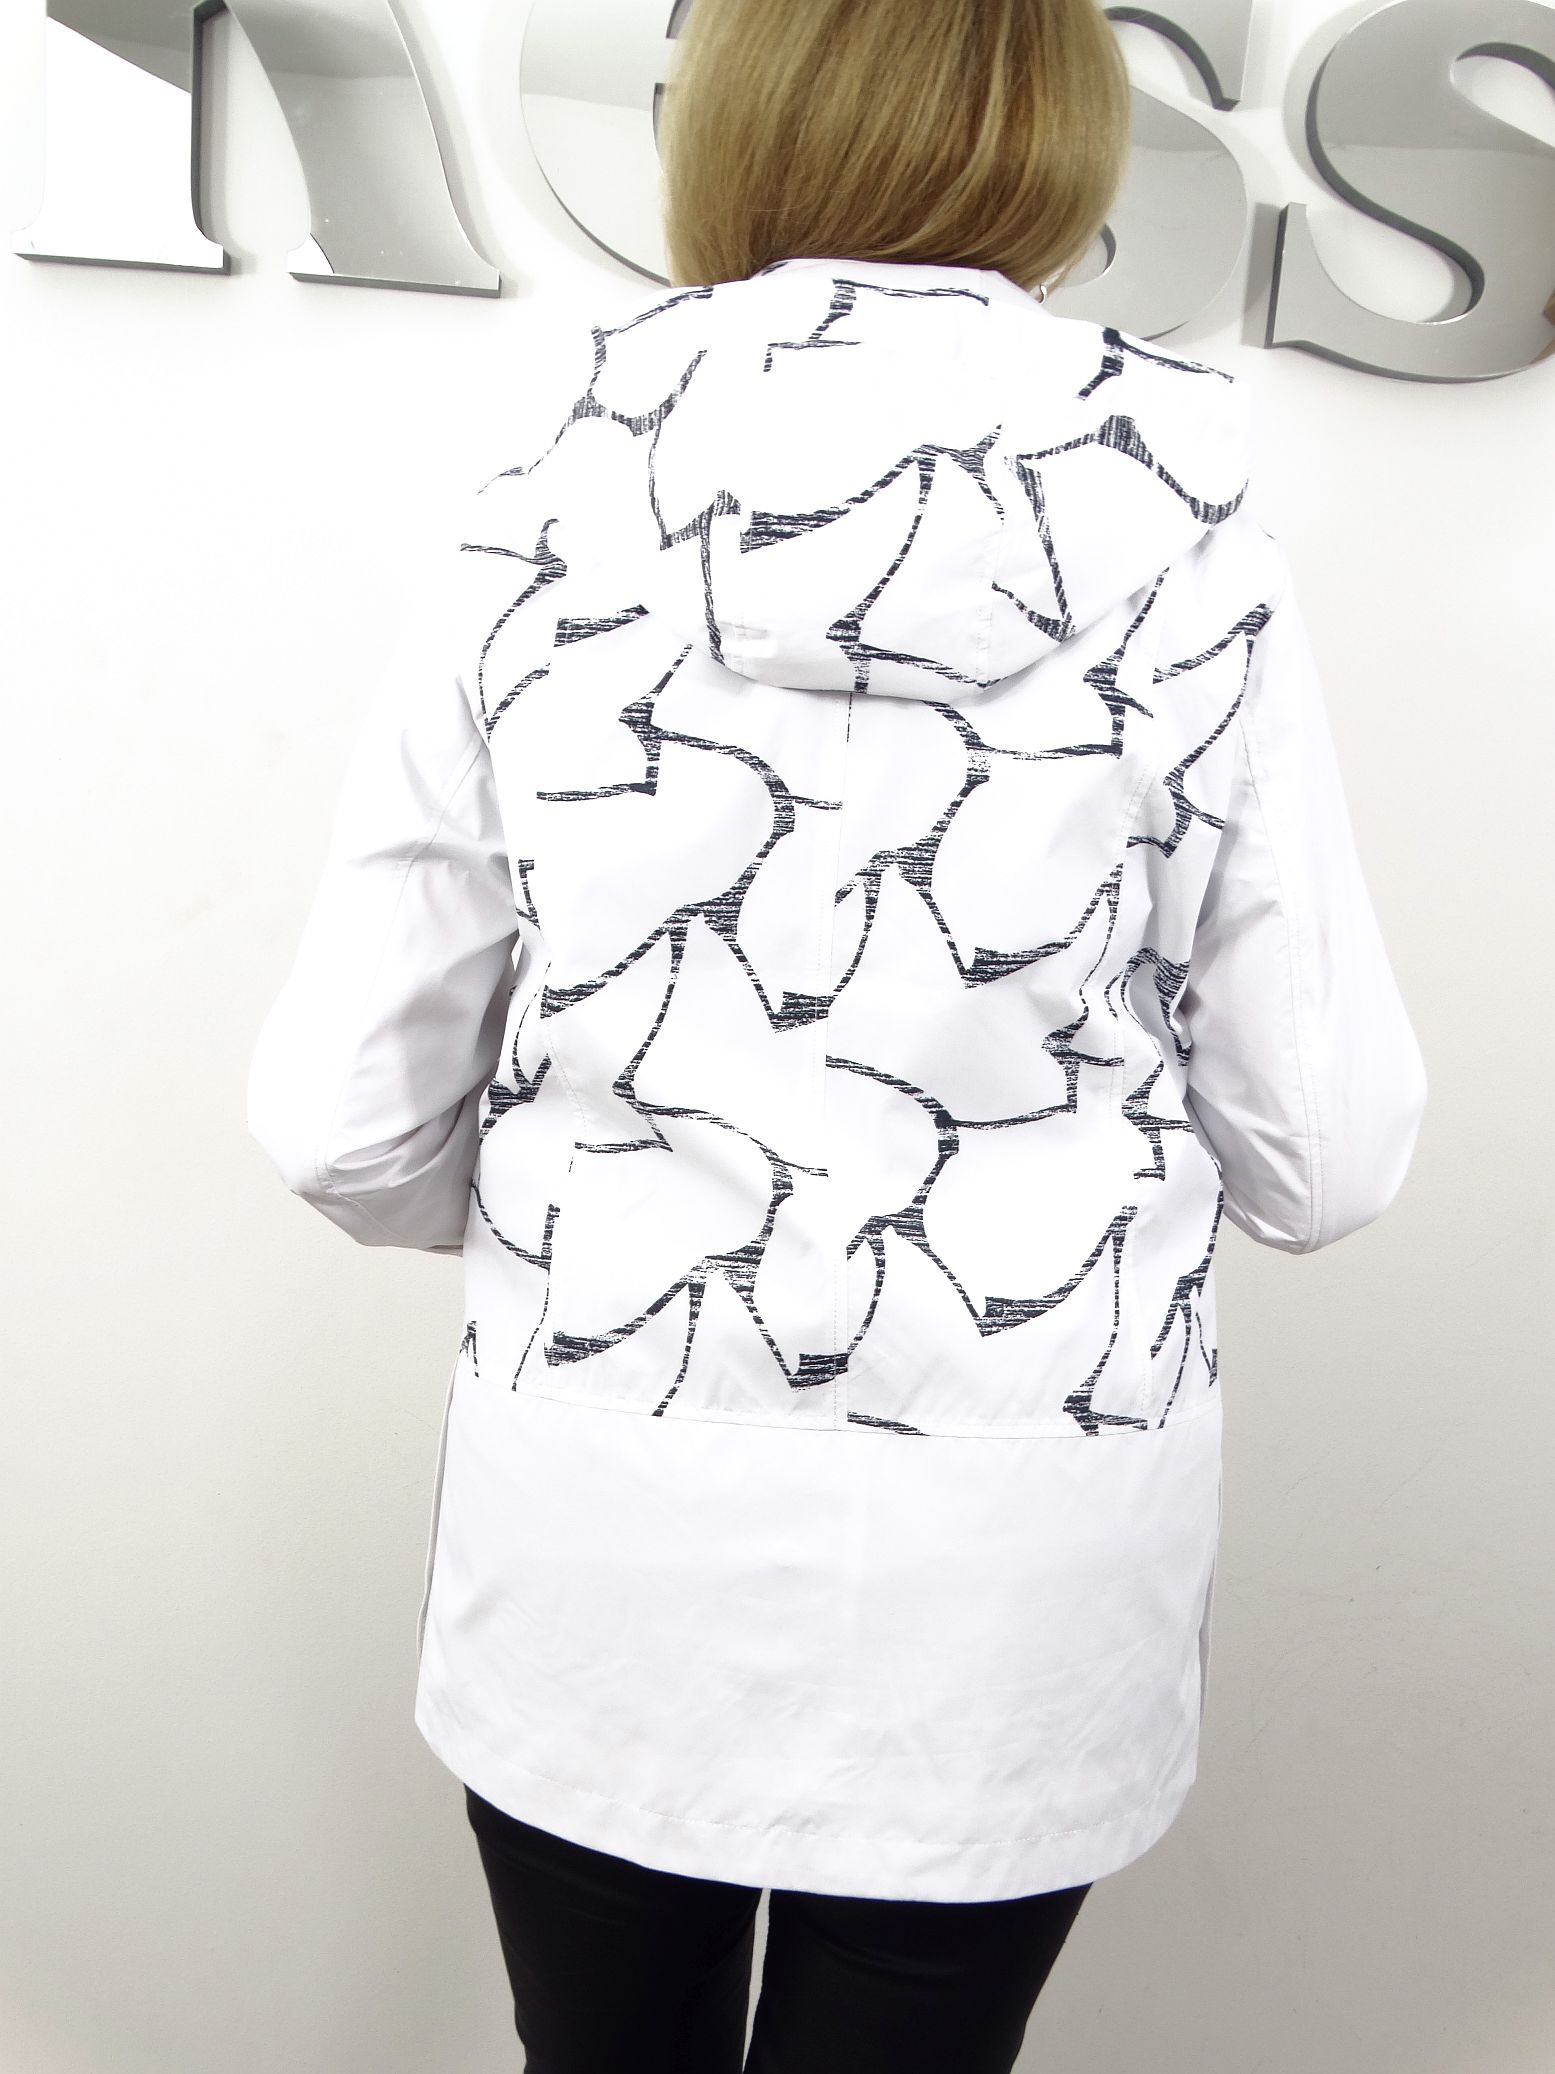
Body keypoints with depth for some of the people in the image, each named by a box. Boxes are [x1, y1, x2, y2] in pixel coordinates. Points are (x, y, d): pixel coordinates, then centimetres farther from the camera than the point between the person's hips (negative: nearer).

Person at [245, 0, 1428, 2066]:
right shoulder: (1191, 549, -9)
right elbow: (1324, 1151, -6)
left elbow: (345, 1118, -6)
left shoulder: (544, 521, -8)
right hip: (1005, 1582, 0)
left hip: (601, 1538, 1)